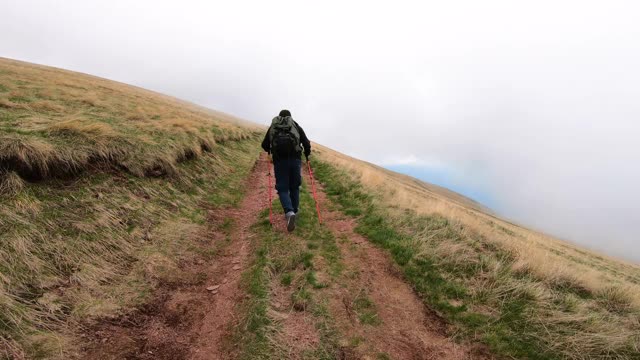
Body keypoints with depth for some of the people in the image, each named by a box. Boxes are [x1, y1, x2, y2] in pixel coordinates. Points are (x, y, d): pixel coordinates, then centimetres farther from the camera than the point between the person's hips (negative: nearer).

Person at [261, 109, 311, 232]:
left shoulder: (272, 127, 18)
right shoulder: (296, 126, 16)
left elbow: (264, 145, 16)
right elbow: (307, 144, 7)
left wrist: (271, 150, 38)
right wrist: (307, 155, 26)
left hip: (279, 160, 0)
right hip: (295, 159, 1)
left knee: (283, 189, 3)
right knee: (294, 187, 17)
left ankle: (289, 213, -18)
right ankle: (294, 212, 23)